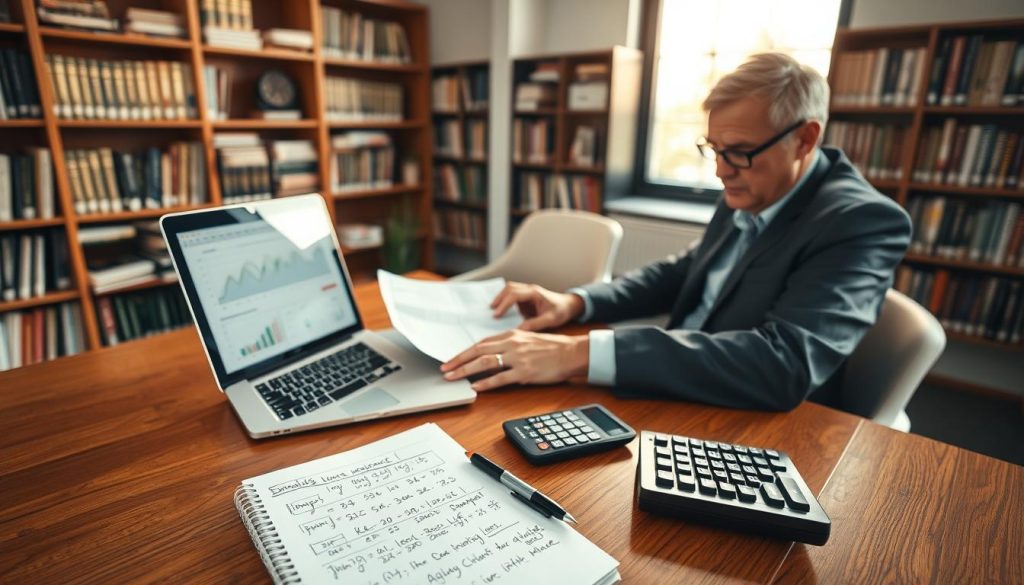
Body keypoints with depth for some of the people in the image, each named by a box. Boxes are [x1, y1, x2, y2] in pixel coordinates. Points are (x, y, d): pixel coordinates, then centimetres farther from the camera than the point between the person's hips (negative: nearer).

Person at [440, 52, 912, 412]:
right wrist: (575, 302, -7)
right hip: (680, 402, 6)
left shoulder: (863, 221, -21)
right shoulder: (748, 195, 1)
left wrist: (581, 353, -41)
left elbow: (786, 363, -35)